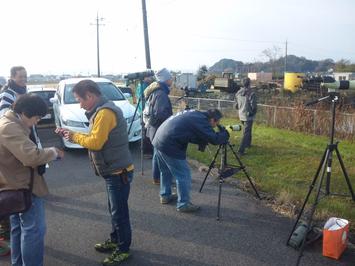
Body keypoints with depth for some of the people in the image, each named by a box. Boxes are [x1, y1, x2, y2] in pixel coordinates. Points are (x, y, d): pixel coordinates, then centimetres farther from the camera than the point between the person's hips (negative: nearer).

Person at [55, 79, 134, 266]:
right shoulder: (101, 110, 12)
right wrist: (71, 133, 5)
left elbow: (96, 142, -22)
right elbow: (95, 138, 13)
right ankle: (115, 240, 36)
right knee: (115, 210, 21)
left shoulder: (105, 112, -20)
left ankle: (123, 250, 16)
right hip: (113, 170, 10)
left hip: (119, 171, -10)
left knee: (120, 212, 2)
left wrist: (75, 137, -7)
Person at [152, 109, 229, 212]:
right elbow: (215, 139, -13)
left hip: (158, 141, 10)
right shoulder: (201, 121, -11)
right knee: (183, 175, 1)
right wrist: (225, 133, 5)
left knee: (166, 172, 25)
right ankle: (183, 204, 10)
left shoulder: (195, 114, 16)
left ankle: (165, 196, 39)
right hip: (169, 146, -10)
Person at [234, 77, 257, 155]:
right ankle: (241, 150, -7)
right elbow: (253, 106, -17)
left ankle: (248, 143, 43)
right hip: (248, 116, -6)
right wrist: (253, 112, 2)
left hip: (241, 115, 6)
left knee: (247, 129, 27)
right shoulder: (251, 93, -20)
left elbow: (236, 105, 6)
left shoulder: (238, 93, -2)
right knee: (246, 133, -2)